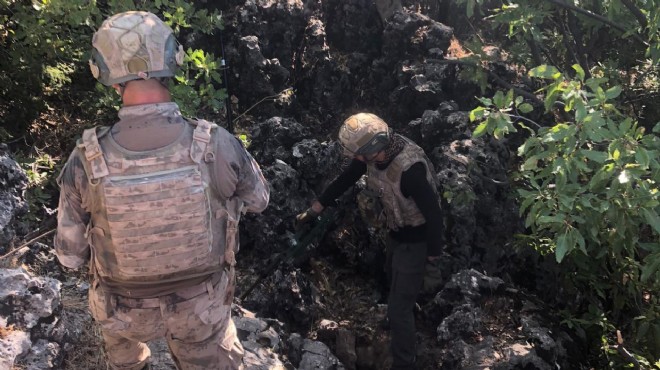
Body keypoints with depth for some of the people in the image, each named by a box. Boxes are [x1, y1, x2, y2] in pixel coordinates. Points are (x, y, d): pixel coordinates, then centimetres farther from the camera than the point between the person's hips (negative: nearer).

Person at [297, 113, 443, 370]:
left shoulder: (410, 169, -39)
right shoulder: (376, 149, -15)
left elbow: (433, 212, -28)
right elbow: (345, 179, -2)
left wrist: (434, 251, -14)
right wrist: (314, 209, 2)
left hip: (414, 238, -8)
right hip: (396, 230, 8)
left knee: (398, 307, -2)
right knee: (393, 277, 33)